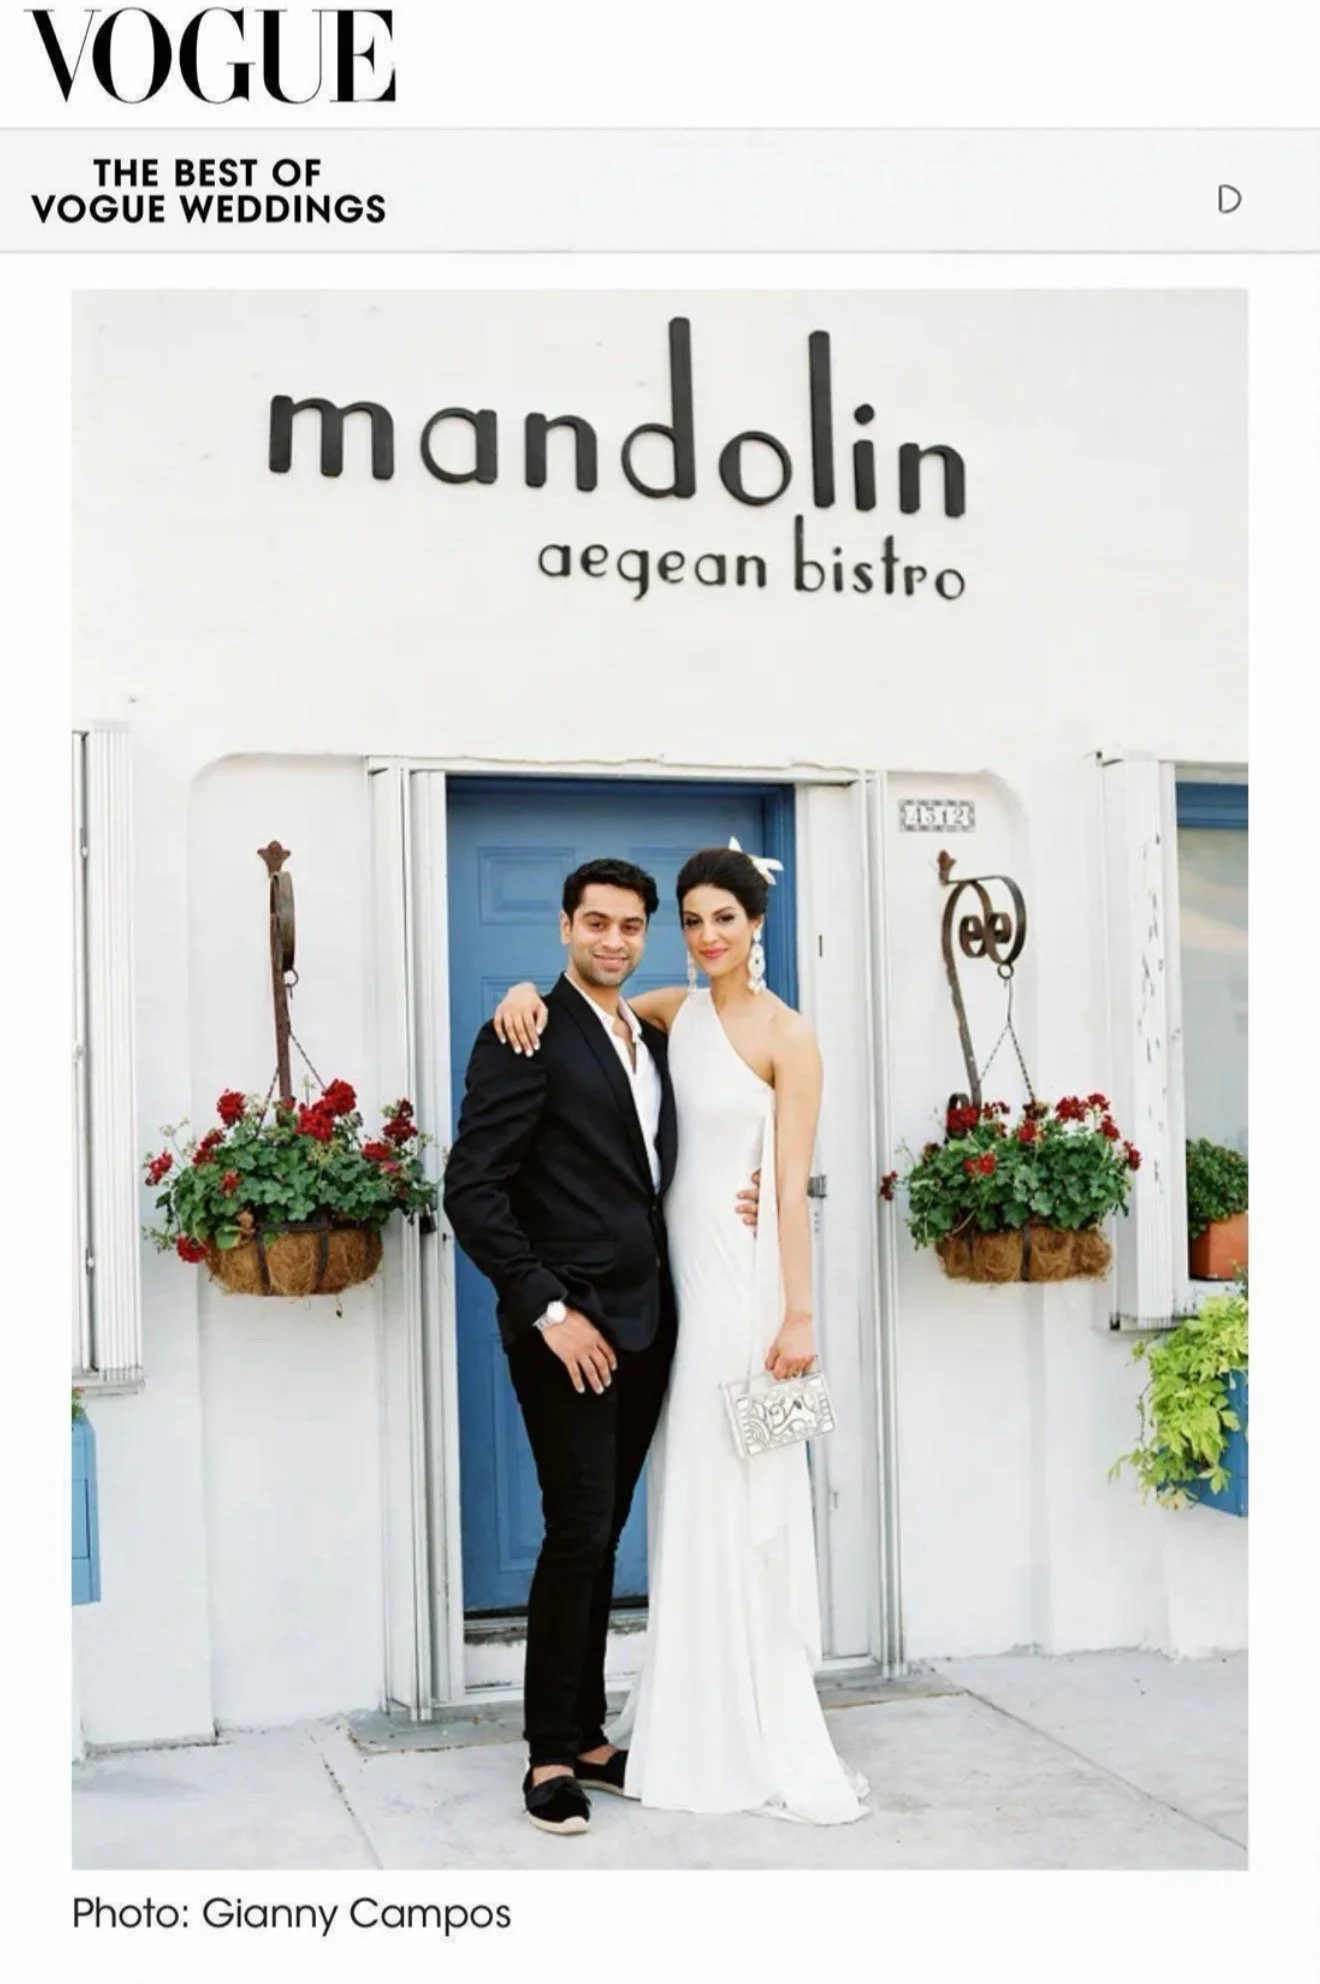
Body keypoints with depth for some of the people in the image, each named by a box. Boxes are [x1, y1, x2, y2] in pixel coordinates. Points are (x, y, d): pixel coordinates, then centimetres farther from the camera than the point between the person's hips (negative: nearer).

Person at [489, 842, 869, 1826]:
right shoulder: (677, 1010, 8)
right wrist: (530, 993, -2)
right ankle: (700, 1721, 23)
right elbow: (592, 1005, 21)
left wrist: (798, 1313, -15)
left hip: (745, 1275, -6)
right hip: (676, 1270, 6)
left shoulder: (785, 1033, -8)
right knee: (686, 1495, 11)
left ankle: (763, 1736, 12)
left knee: (741, 1496, 0)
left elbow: (794, 1182, -12)